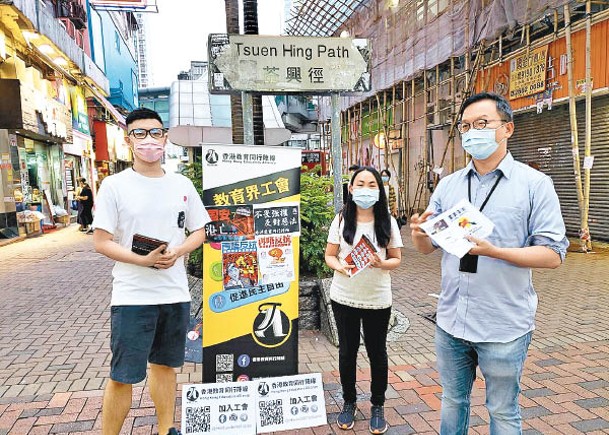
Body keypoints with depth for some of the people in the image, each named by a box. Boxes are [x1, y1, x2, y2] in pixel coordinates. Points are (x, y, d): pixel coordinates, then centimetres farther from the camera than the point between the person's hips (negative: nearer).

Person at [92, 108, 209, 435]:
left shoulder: (182, 184, 5)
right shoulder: (114, 185, -5)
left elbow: (199, 232, 10)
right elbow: (101, 242, -7)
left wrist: (177, 252, -11)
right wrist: (143, 260, -21)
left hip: (176, 294, 4)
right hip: (132, 296, -4)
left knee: (165, 365, 18)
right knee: (122, 376, 3)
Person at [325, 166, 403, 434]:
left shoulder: (387, 221, -3)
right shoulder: (342, 219, -3)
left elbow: (396, 259, 1)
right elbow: (329, 255, 1)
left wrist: (381, 264, -20)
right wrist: (340, 267, -20)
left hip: (377, 299, 0)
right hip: (344, 298, 1)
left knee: (377, 352, 12)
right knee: (347, 351, 14)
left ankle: (378, 407, 32)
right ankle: (349, 402, 35)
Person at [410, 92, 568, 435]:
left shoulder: (535, 184, -7)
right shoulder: (448, 185, 5)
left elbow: (553, 255, -12)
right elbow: (427, 248, 7)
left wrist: (494, 251, -26)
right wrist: (420, 233, -16)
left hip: (504, 328, -4)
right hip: (451, 322, 4)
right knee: (452, 403, 21)